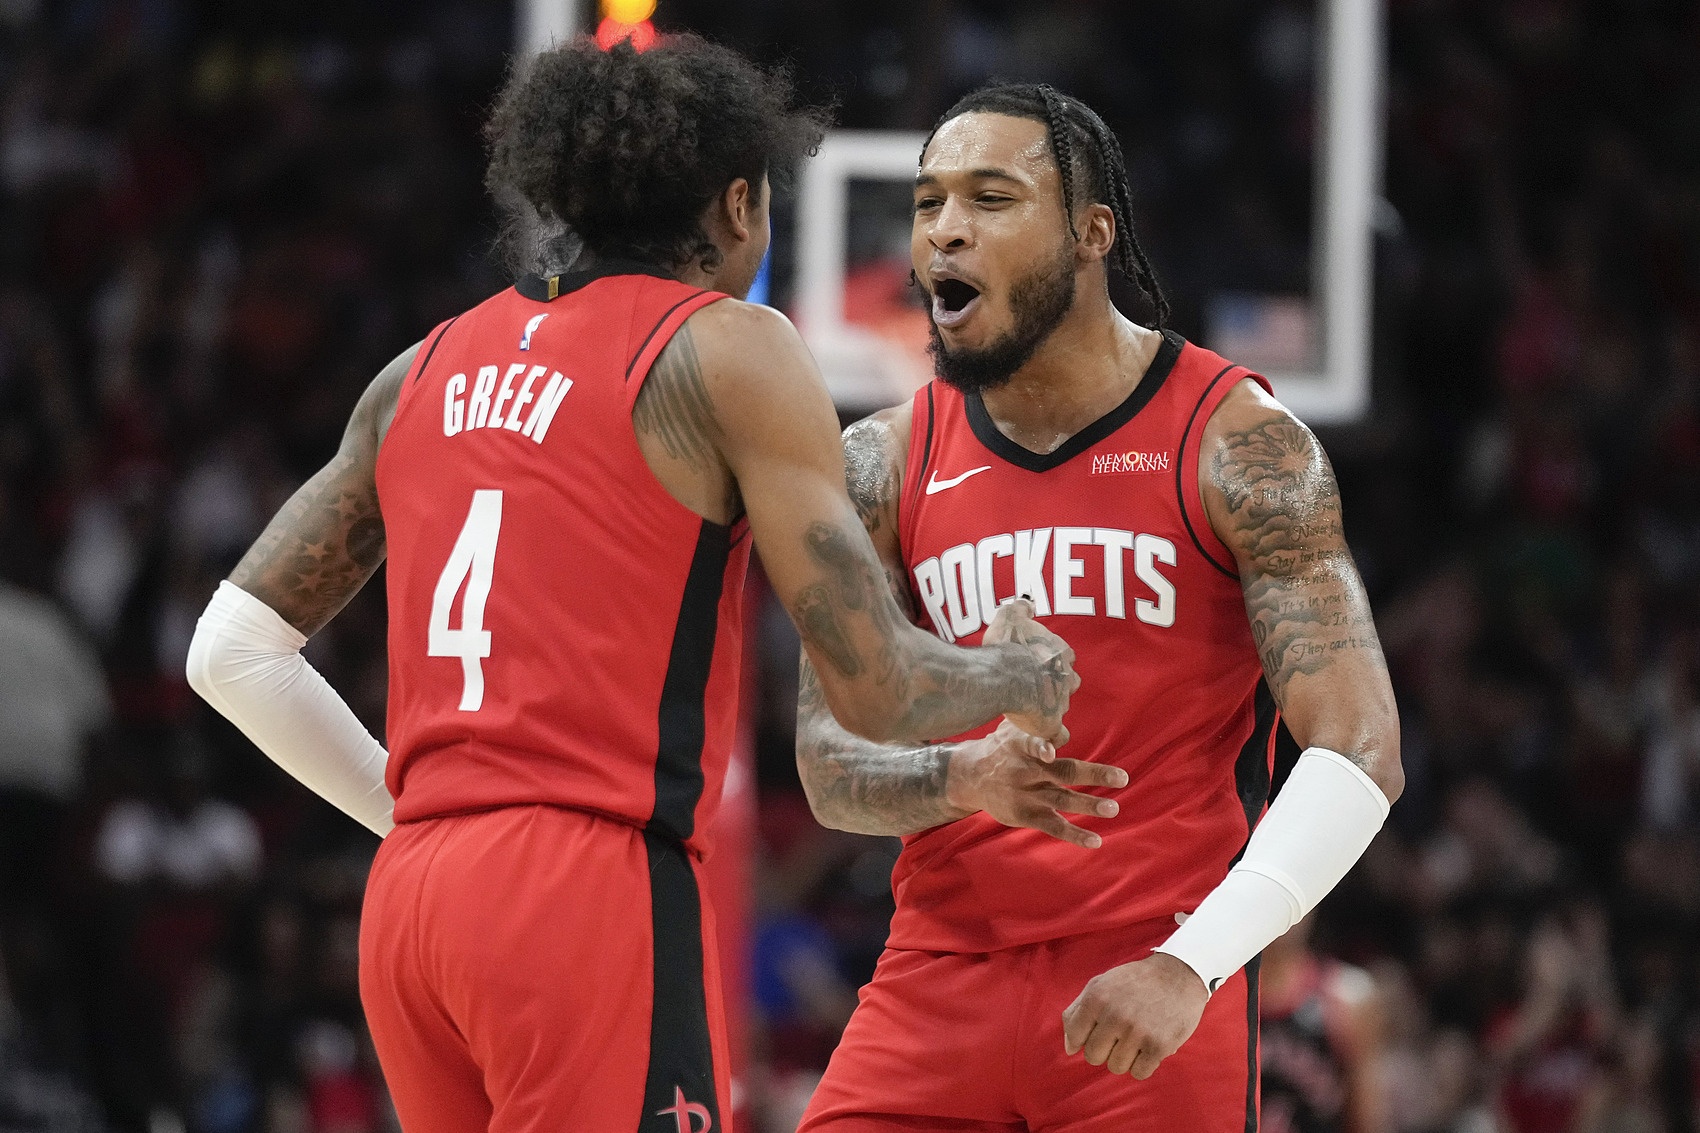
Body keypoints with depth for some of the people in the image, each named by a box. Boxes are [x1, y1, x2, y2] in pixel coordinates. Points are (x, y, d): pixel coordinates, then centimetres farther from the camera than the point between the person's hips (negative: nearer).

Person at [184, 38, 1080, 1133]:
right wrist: (1023, 675, 18)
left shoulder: (426, 372, 19)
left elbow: (231, 650, 20)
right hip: (591, 894, -7)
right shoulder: (730, 351, 0)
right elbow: (876, 691, -3)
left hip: (407, 902, 7)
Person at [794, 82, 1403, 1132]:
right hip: (942, 972, 3)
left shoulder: (1238, 444, -6)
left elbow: (1358, 755, -12)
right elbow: (829, 765, 4)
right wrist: (965, 779, -19)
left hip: (1155, 991, -3)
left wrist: (1188, 965, -23)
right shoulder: (885, 464, 7)